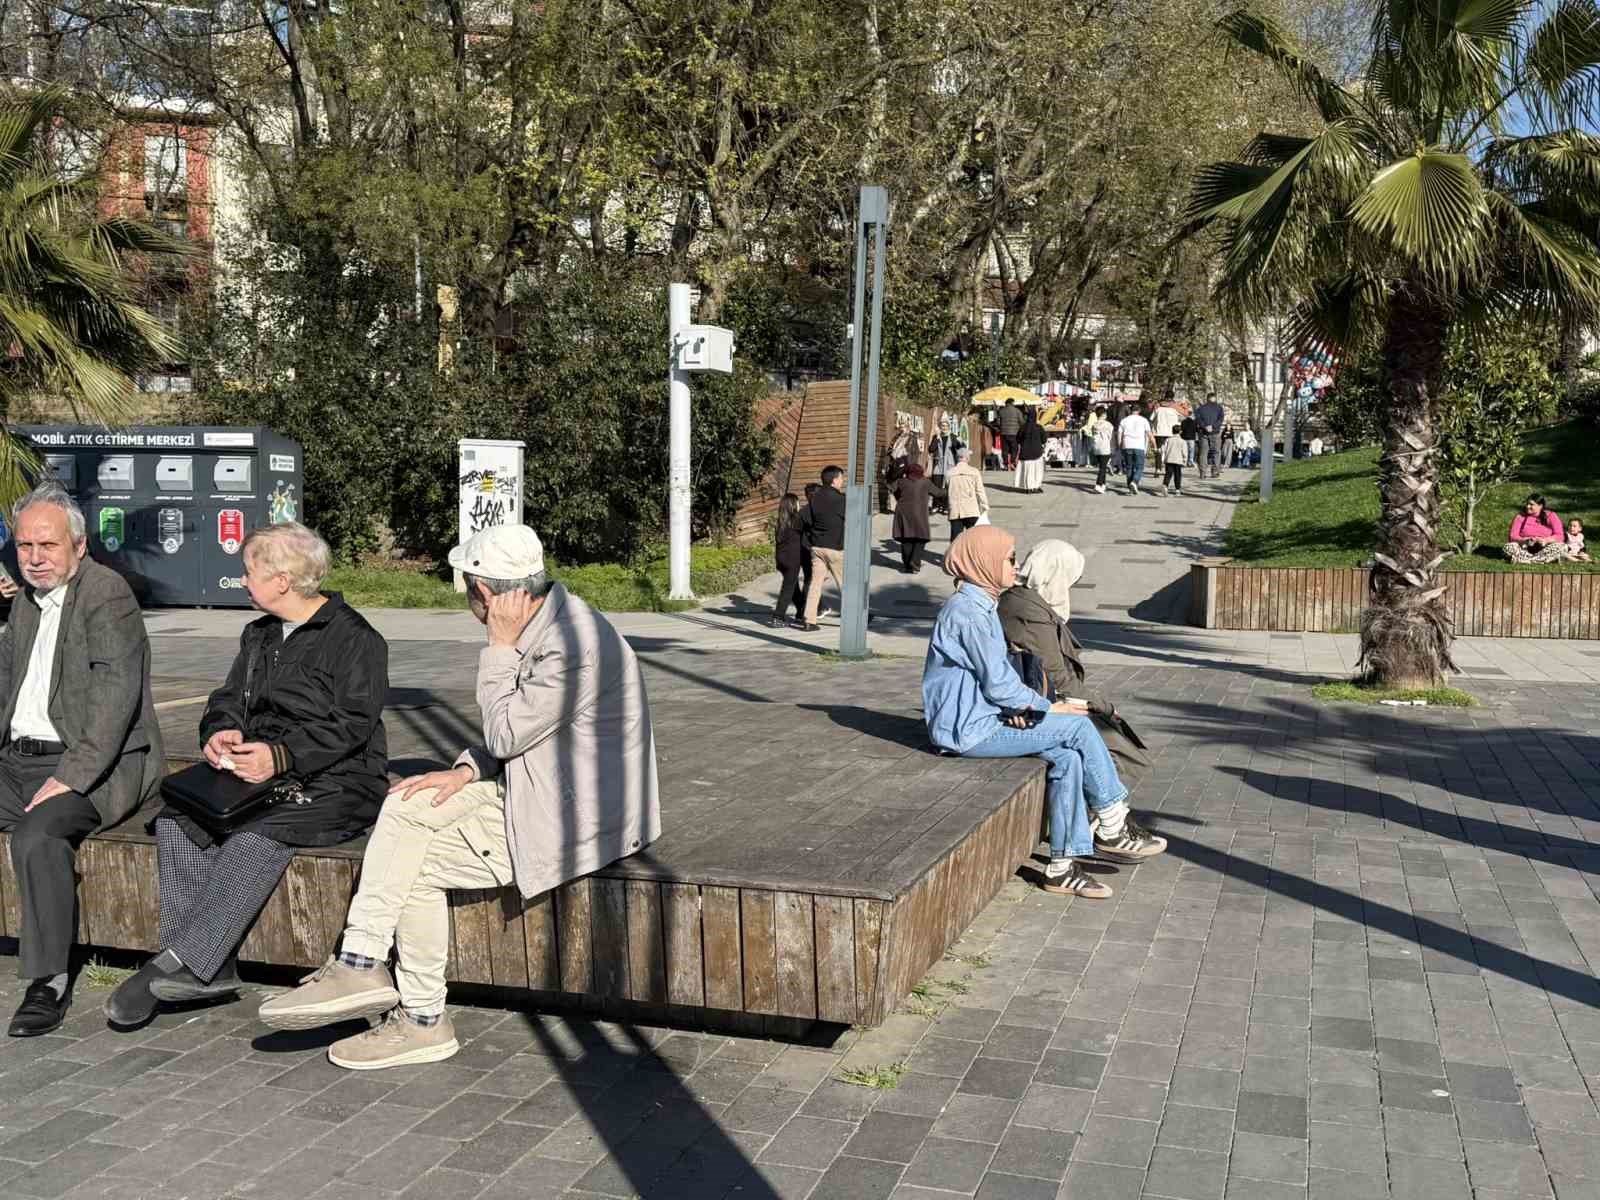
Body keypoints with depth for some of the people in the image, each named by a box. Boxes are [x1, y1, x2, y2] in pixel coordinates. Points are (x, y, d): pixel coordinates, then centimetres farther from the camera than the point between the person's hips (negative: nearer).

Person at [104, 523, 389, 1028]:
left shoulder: (355, 638, -5)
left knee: (260, 832, -34)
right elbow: (227, 698, 19)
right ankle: (212, 968, -23)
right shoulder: (259, 635, 22)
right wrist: (221, 732, -6)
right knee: (176, 819, -17)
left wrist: (282, 757, -26)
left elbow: (351, 724, -14)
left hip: (335, 783, -7)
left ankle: (180, 962, -31)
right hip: (260, 773, 8)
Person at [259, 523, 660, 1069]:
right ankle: (360, 965, -2)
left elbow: (505, 735, -19)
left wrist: (501, 647, -16)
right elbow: (508, 737, 15)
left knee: (419, 866, -10)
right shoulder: (541, 621, 6)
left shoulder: (572, 643, -26)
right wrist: (466, 770, -1)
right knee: (404, 806, 0)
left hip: (570, 816, -10)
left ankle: (423, 1020, 6)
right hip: (534, 786, 10)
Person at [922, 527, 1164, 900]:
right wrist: (1047, 707, -8)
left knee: (1067, 757, -7)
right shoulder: (969, 611, -18)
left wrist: (1020, 704, 0)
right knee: (1078, 727, -13)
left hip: (981, 719, 10)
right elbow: (997, 683, -19)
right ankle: (1113, 829, 0)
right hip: (969, 729, -10)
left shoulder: (982, 605, 14)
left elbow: (1000, 668, 19)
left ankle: (1063, 865, -5)